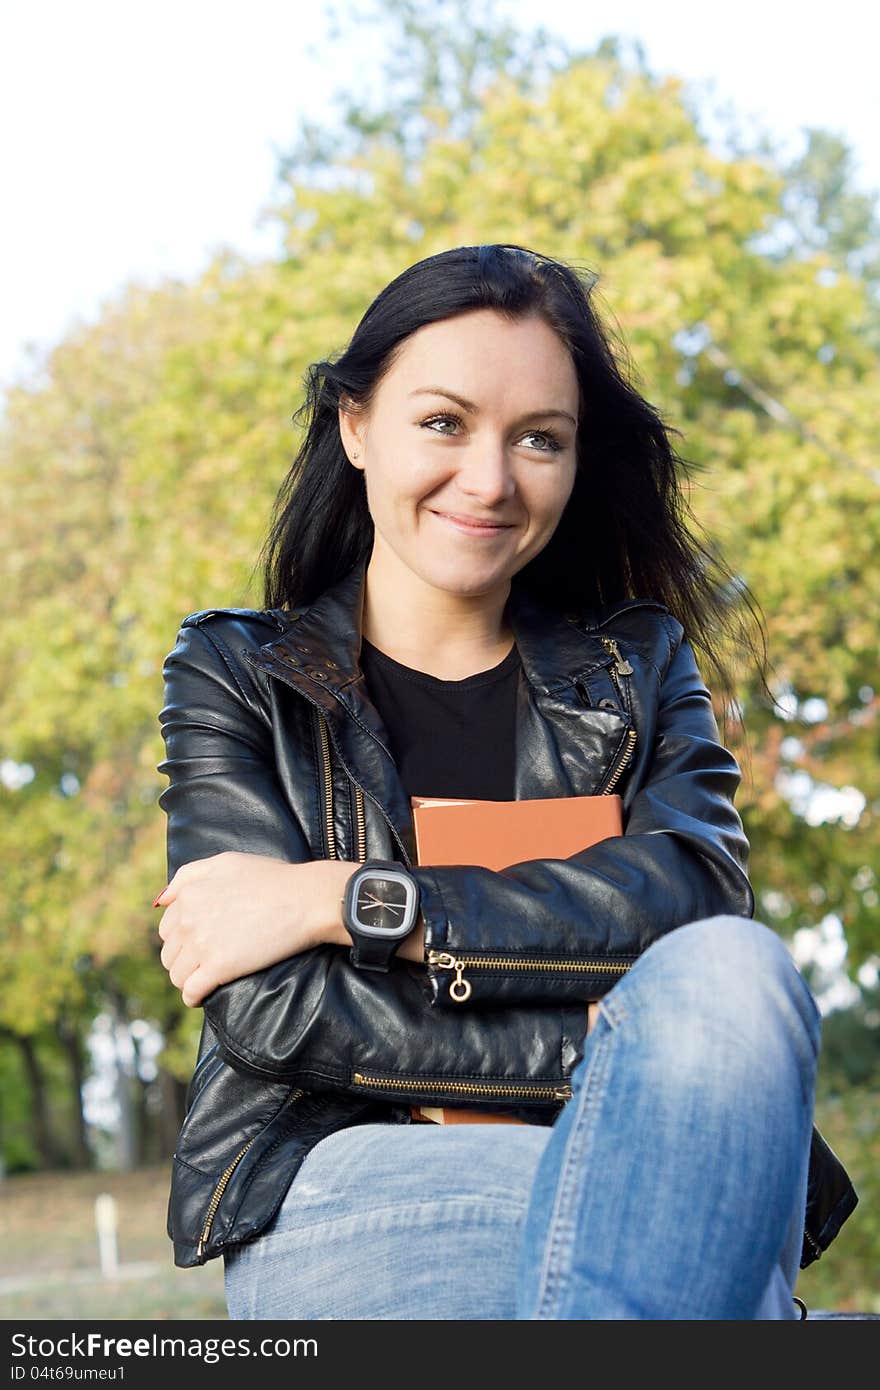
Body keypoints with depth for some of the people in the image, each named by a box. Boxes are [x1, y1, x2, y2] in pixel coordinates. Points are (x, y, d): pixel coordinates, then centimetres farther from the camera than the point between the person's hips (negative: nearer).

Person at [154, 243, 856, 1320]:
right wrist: (617, 1061, -13)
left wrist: (351, 901, -12)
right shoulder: (232, 674, 11)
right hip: (332, 1205, -3)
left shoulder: (637, 668, 17)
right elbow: (264, 1007, -5)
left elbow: (702, 890, -6)